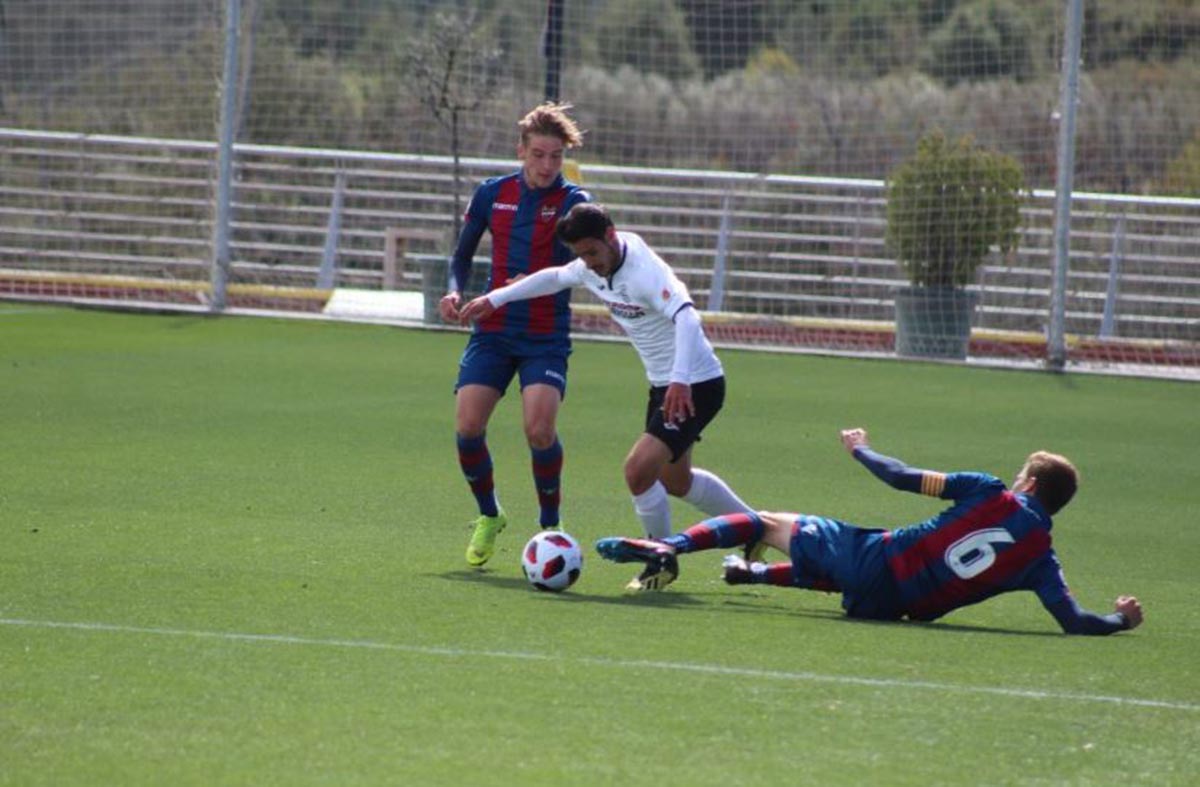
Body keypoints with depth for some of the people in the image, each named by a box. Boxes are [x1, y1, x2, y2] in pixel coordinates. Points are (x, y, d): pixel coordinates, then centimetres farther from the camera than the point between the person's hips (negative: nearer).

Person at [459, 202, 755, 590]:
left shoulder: (646, 271, -28)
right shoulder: (593, 269, -1)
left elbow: (686, 318, -43)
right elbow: (555, 278, 20)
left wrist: (680, 380, -55)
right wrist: (495, 299, 23)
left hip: (695, 385, -10)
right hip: (664, 384, 10)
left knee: (639, 469, -20)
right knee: (675, 481, 23)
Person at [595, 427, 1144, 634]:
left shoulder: (989, 494, -8)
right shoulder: (1041, 560, -5)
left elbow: (906, 480, -6)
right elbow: (1075, 623, -10)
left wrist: (862, 451, 12)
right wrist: (1120, 619, 10)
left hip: (873, 557, -3)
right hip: (896, 607, 3)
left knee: (769, 522, 14)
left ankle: (666, 548, -3)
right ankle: (754, 574, 48)